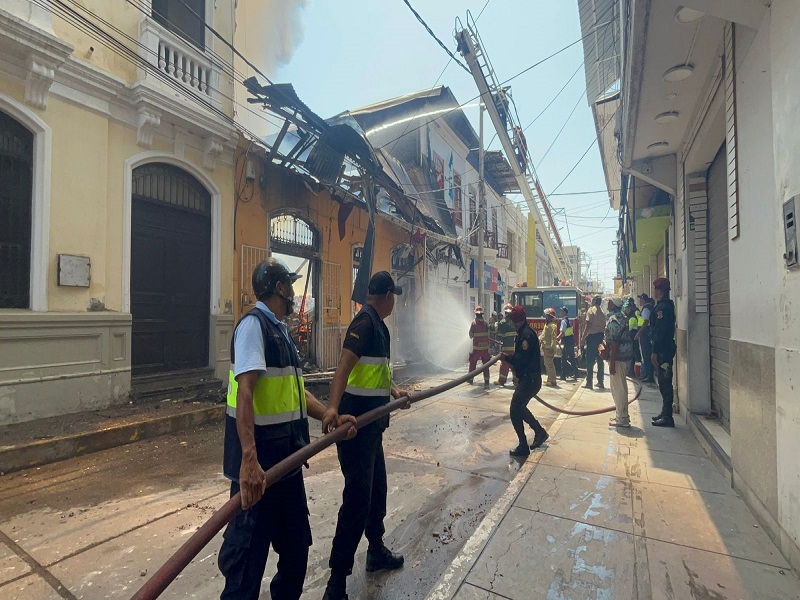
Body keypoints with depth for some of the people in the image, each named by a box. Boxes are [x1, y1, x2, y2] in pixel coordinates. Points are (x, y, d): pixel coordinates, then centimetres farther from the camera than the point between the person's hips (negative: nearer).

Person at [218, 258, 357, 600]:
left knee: (296, 540, 22)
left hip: (286, 456, 9)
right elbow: (244, 392, -27)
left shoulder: (280, 331, 13)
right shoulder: (254, 324, -15)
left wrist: (332, 418, 12)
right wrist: (249, 460, -35)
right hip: (258, 462, -9)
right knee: (249, 548, 7)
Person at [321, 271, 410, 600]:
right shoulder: (365, 321, -17)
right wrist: (333, 407, -43)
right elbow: (343, 366, -31)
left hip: (371, 423, 10)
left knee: (377, 487, 23)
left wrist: (394, 389, 20)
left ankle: (377, 551, 43)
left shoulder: (377, 324, 13)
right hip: (356, 424, -10)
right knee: (358, 497, -2)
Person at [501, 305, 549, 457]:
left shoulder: (527, 334, -18)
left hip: (530, 379, -11)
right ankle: (540, 432, 33)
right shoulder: (524, 332, 15)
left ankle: (523, 447, 1)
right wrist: (510, 357, 4)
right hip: (528, 378, 11)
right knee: (520, 408, 21)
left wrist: (507, 358, -9)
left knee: (515, 410, -7)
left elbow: (522, 358, -23)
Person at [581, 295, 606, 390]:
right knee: (600, 359, 11)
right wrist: (602, 337, 20)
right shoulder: (602, 312, 13)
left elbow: (588, 325, -15)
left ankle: (589, 383, -3)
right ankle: (600, 382, 15)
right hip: (601, 336, 7)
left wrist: (583, 337, -13)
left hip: (592, 336, -7)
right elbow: (604, 326, 13)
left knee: (590, 360, -4)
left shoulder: (591, 310, -8)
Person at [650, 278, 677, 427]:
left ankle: (667, 417, 1)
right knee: (664, 383, 16)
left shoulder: (662, 307, -17)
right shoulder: (666, 305, 16)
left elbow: (660, 331, -22)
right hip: (665, 349, 10)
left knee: (664, 383, -5)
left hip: (663, 350, -10)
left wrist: (654, 352, -21)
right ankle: (665, 413, 25)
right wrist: (656, 350, 22)